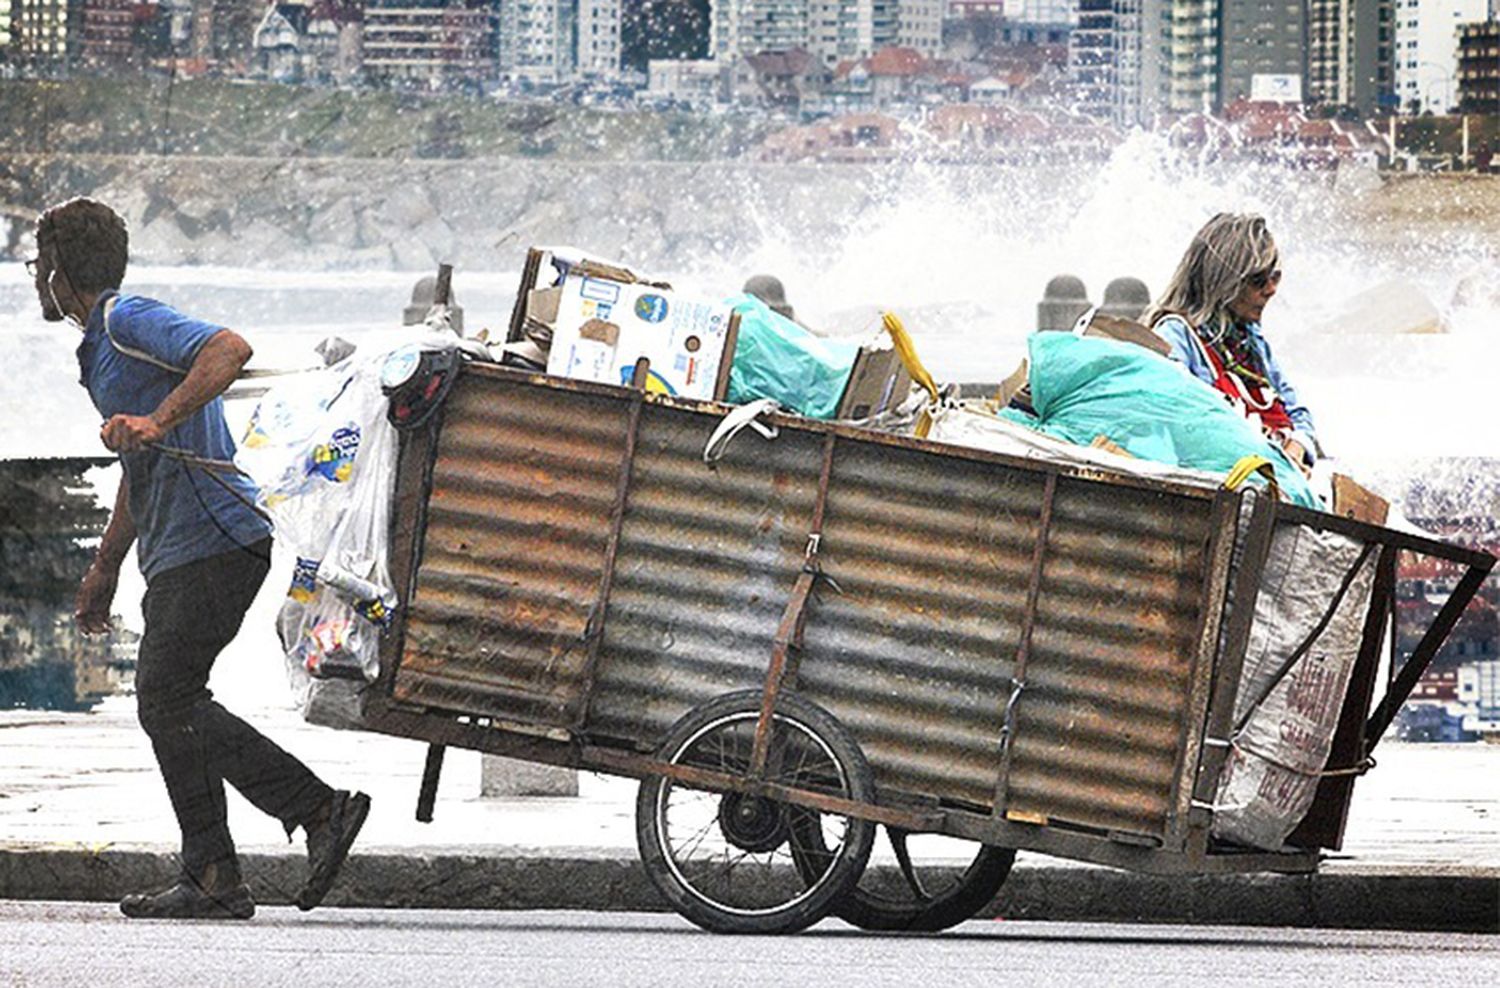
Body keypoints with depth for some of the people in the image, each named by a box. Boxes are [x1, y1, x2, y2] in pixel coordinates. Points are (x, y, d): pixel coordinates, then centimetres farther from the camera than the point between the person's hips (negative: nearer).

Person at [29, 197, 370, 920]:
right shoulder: (103, 343, 25)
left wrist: (155, 421, -34)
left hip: (212, 545, -11)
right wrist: (104, 568, 37)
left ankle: (322, 808, -15)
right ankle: (212, 881, 5)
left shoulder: (129, 321, -8)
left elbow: (229, 350, -26)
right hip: (180, 554, 11)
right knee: (165, 704, 7)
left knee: (167, 701, -13)